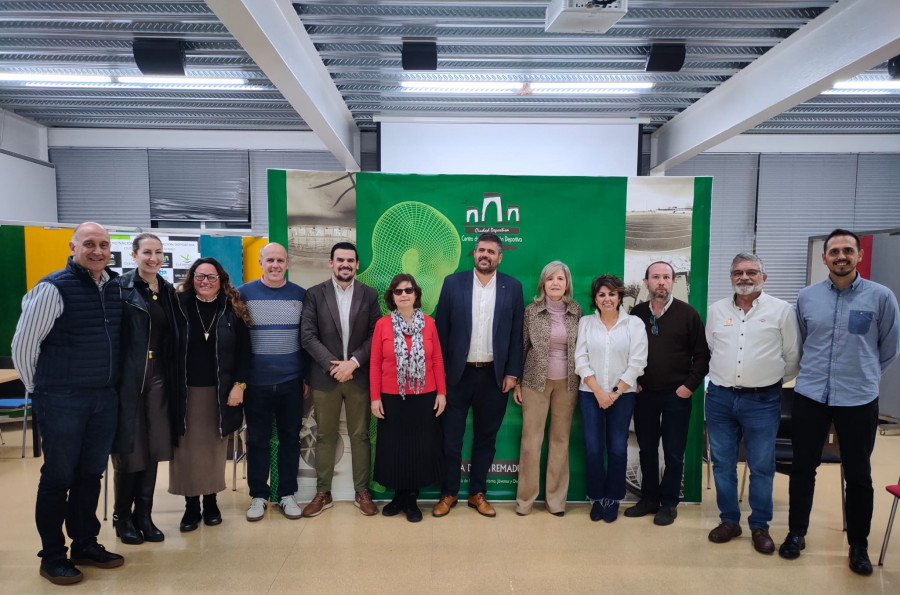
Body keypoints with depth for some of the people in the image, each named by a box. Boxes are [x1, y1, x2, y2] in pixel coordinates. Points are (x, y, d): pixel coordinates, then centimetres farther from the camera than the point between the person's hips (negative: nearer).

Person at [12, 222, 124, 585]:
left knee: (91, 474, 15)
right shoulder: (53, 288, -13)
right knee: (58, 477, 6)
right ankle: (52, 556, 21)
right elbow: (23, 344, -9)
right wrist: (39, 390, 1)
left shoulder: (115, 287, 6)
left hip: (104, 400, 6)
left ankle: (85, 544, 30)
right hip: (62, 402, -5)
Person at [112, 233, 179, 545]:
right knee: (128, 449, 4)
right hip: (129, 378, -5)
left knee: (153, 449, 10)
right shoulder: (121, 288, -7)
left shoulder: (168, 290, 10)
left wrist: (172, 376, 11)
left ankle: (144, 515, 24)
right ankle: (122, 516, 23)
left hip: (158, 378, 5)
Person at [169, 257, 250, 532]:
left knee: (214, 448, 9)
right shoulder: (179, 306, 0)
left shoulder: (233, 309, 1)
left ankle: (211, 502, 24)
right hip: (186, 392, 0)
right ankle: (191, 506, 19)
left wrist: (239, 385, -7)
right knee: (187, 450, 4)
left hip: (220, 392, 0)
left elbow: (244, 351, 1)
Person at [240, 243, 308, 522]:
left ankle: (287, 494, 24)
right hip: (256, 383, -1)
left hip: (291, 383, 1)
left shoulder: (300, 295, 3)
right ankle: (258, 495, 24)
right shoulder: (243, 293, 0)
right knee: (257, 439, 9)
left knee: (290, 438, 9)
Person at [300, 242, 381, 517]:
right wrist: (332, 365, -14)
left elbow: (375, 336, -1)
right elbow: (308, 336, -5)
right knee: (325, 436, 10)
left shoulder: (369, 295, 3)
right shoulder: (315, 294, 1)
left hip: (359, 376, 1)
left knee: (360, 436, 9)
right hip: (325, 377, 0)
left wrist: (353, 362, -14)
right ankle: (323, 493, 23)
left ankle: (362, 492, 22)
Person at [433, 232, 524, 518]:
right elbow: (441, 329, 0)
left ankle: (477, 493, 28)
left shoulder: (512, 288, 1)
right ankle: (448, 493, 25)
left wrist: (512, 373, -2)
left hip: (494, 375, 1)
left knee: (486, 437, 12)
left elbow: (517, 334, 2)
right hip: (458, 373, 0)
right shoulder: (453, 282, -1)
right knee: (451, 436, 8)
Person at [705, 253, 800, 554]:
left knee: (762, 467, 5)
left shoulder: (782, 310, -1)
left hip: (762, 400, -2)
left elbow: (792, 356, 5)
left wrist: (775, 382, 10)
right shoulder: (716, 310, 7)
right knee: (722, 464, 10)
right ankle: (729, 521, 24)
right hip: (720, 397, 3)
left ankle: (759, 526, 21)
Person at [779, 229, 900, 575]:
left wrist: (863, 376, 14)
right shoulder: (807, 297, 2)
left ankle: (858, 545, 29)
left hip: (859, 400, -1)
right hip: (810, 396, 2)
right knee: (803, 468, 10)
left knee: (858, 476, 10)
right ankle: (796, 533, 27)